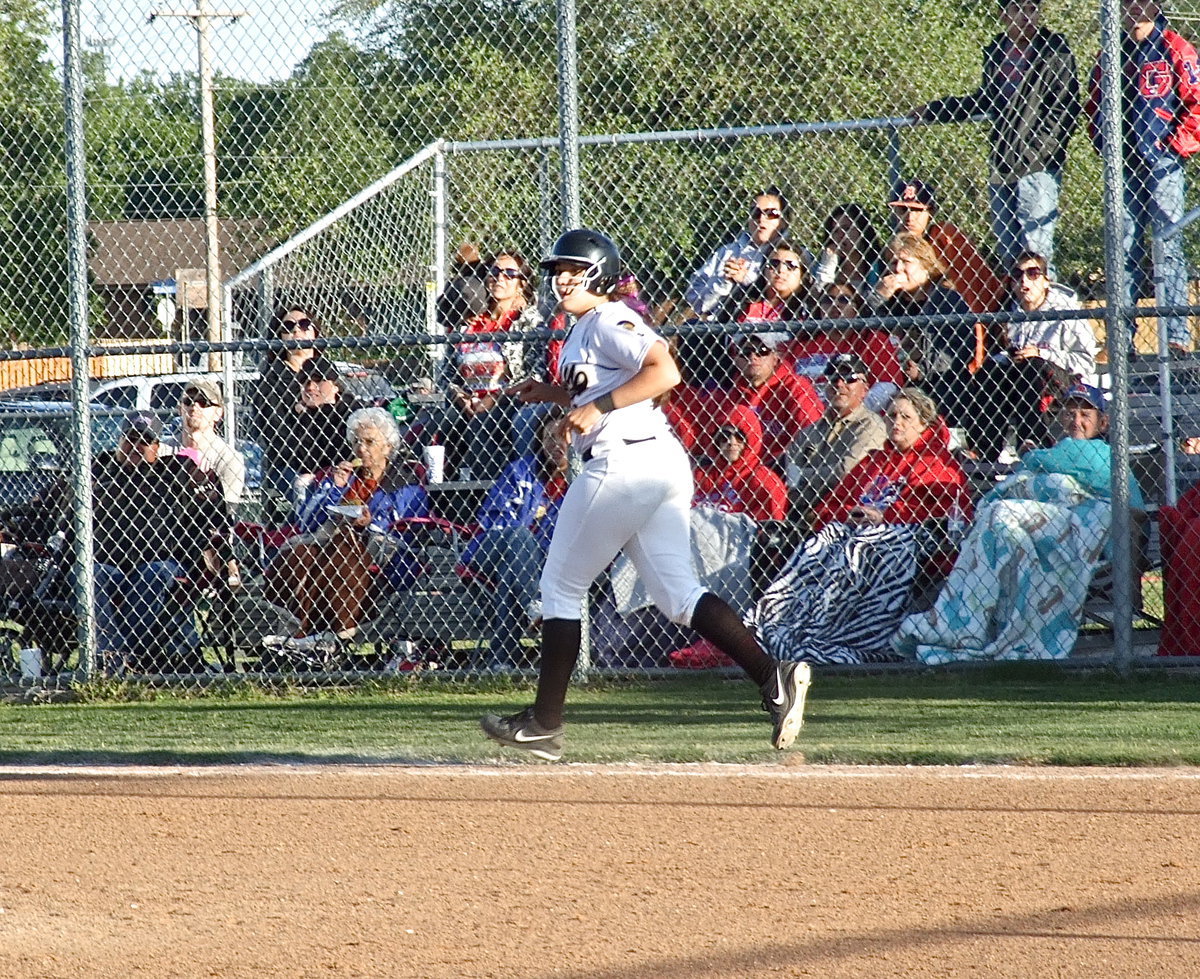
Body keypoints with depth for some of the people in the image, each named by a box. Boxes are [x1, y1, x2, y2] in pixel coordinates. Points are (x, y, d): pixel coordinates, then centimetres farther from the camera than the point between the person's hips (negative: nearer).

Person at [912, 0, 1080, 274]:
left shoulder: (1054, 51, -2)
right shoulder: (995, 52, 16)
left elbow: (1065, 108, -7)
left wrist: (1041, 151, -16)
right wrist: (932, 110, 32)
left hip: (1037, 167, -6)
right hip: (1001, 165, 7)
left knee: (1036, 249, -13)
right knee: (1006, 249, 5)